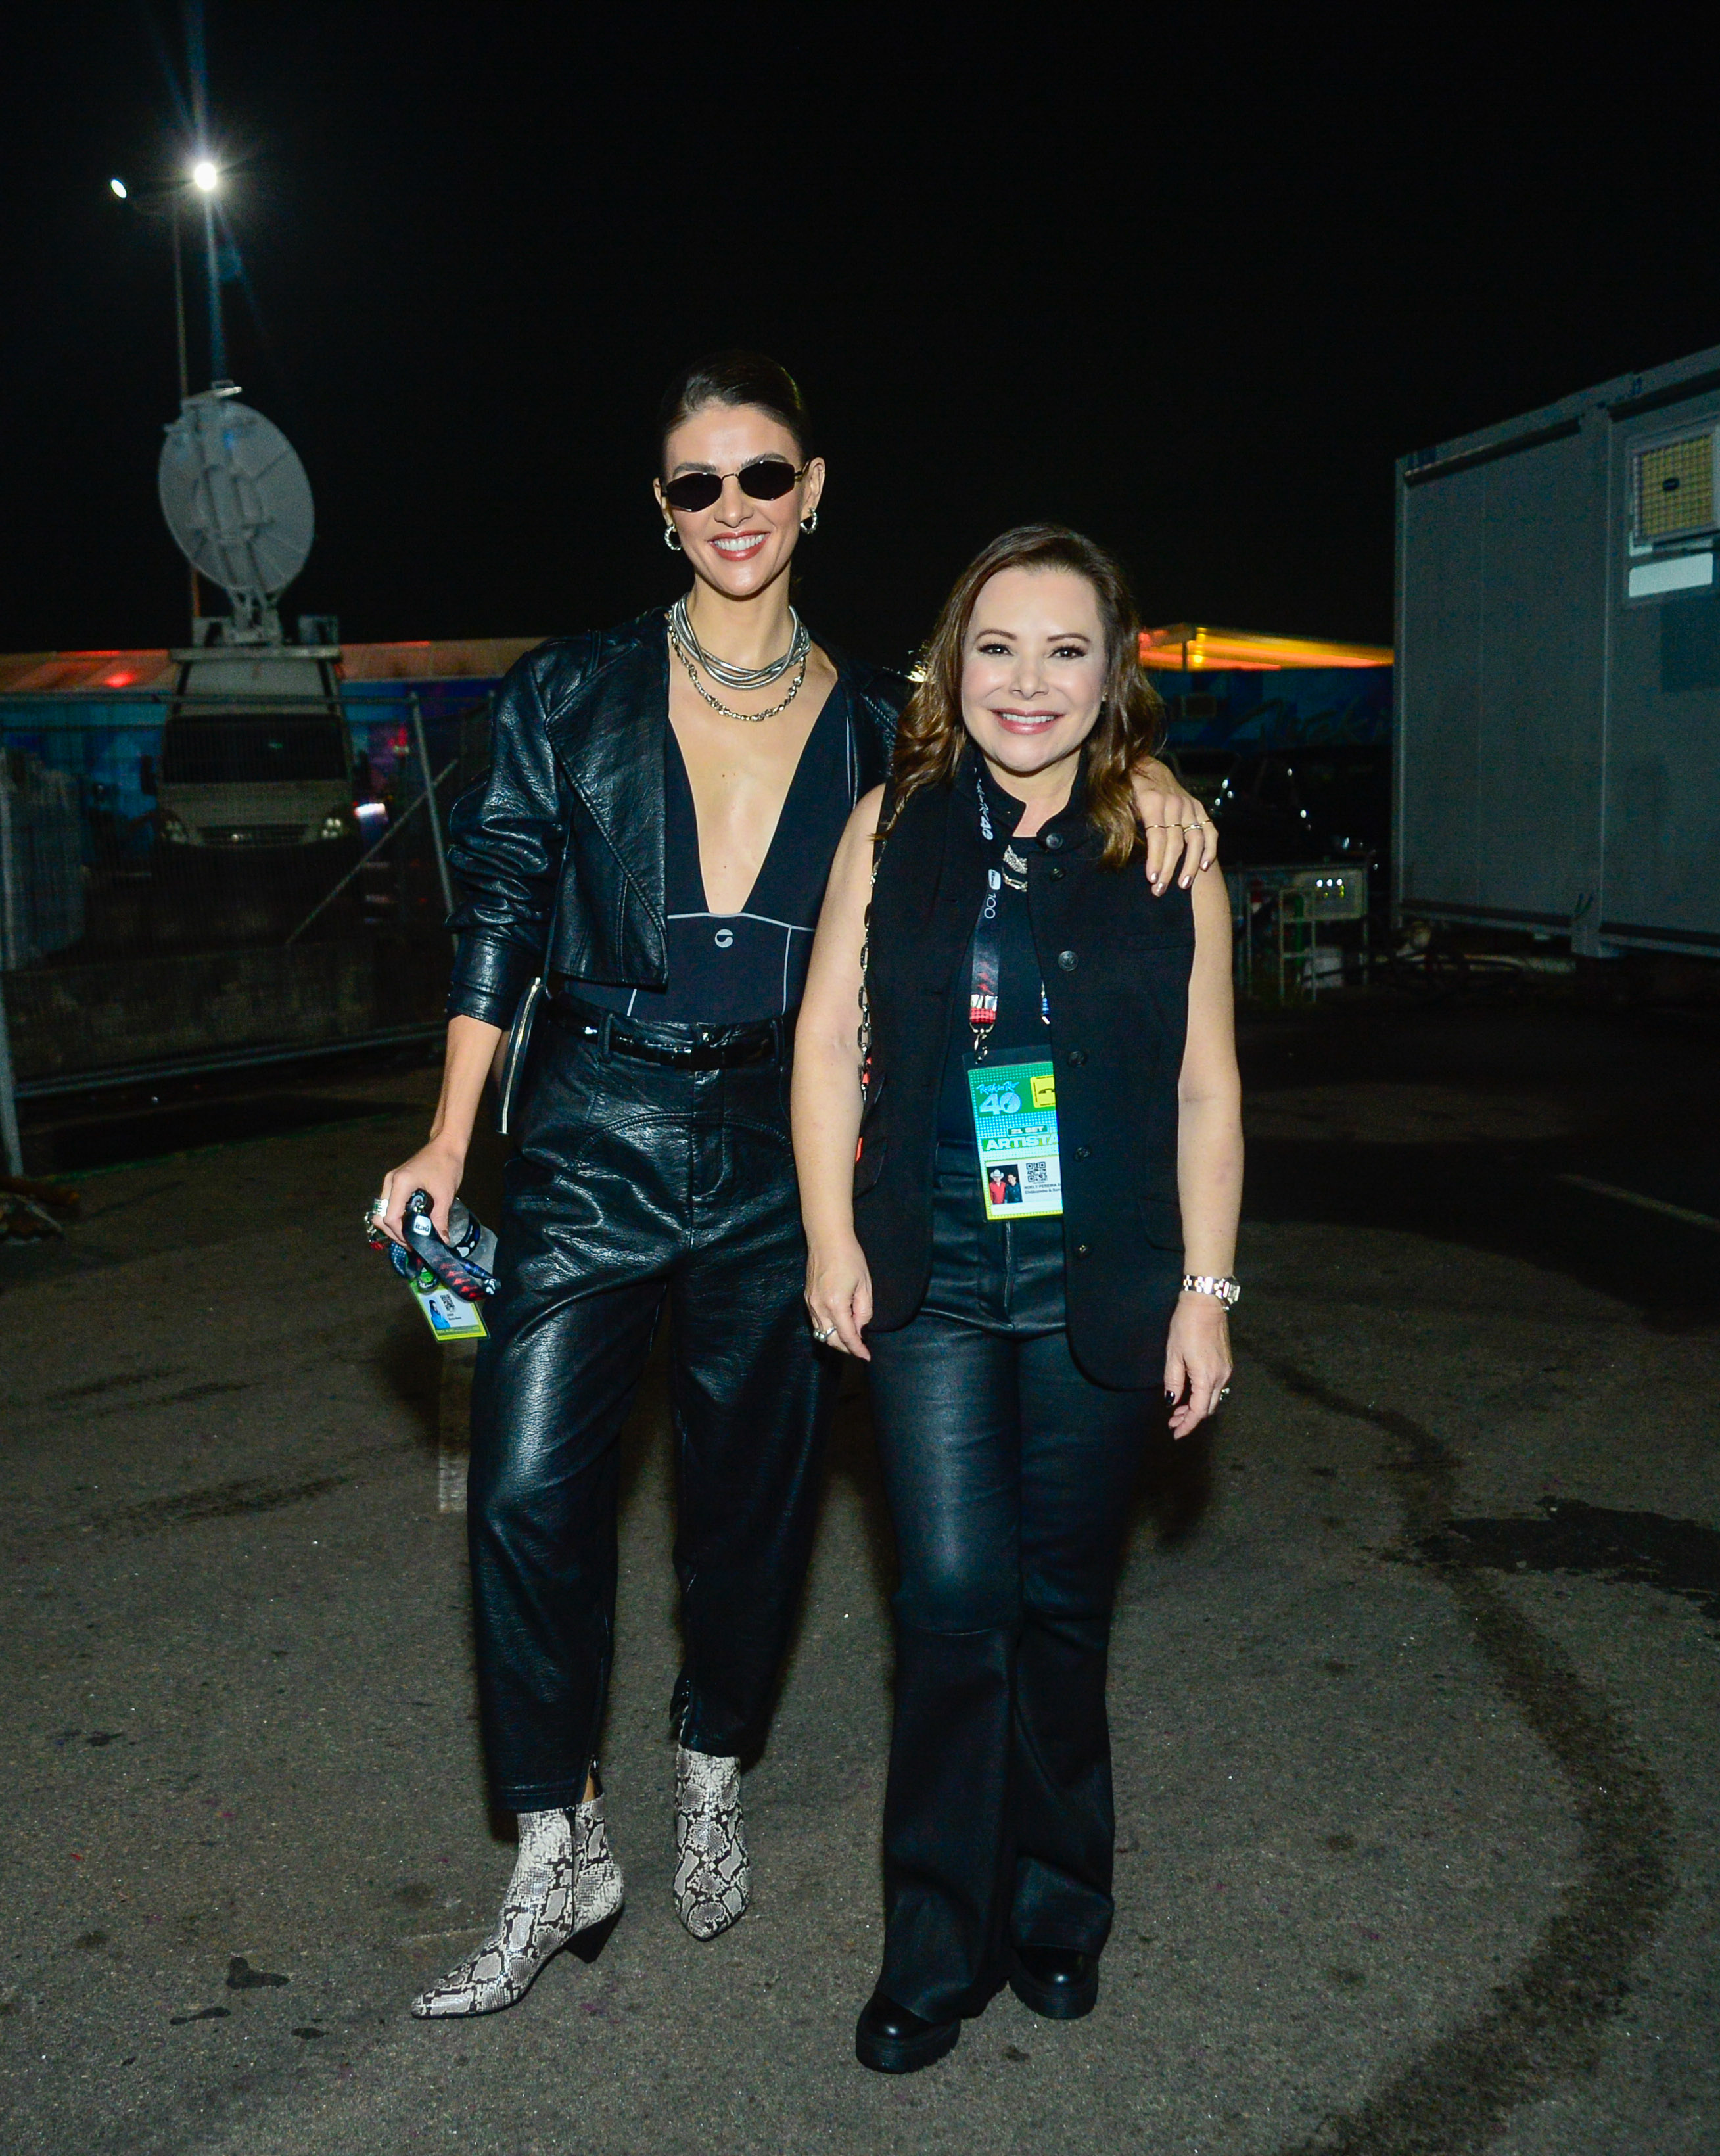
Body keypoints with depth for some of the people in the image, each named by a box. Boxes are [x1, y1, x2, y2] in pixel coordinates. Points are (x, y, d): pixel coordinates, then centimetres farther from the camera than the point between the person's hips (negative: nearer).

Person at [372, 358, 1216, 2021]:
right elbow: (498, 919, 2)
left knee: (753, 1482, 10)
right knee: (530, 1483, -7)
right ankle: (558, 1858, 11)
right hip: (596, 1133, -1)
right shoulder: (572, 695, 3)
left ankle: (712, 1781, 35)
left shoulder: (875, 719, 6)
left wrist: (1134, 771, -7)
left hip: (780, 1148, 1)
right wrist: (448, 1144, -3)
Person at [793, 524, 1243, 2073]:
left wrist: (1206, 1292, 0)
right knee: (955, 1597, -4)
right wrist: (831, 1238, -2)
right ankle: (940, 1949, 13)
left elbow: (1205, 1090, 2)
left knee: (1061, 1606, 11)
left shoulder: (1165, 848, 0)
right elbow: (829, 1041, 4)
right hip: (931, 1283, 0)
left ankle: (1055, 1914, 32)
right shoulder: (894, 827, 2)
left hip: (1098, 1292, 0)